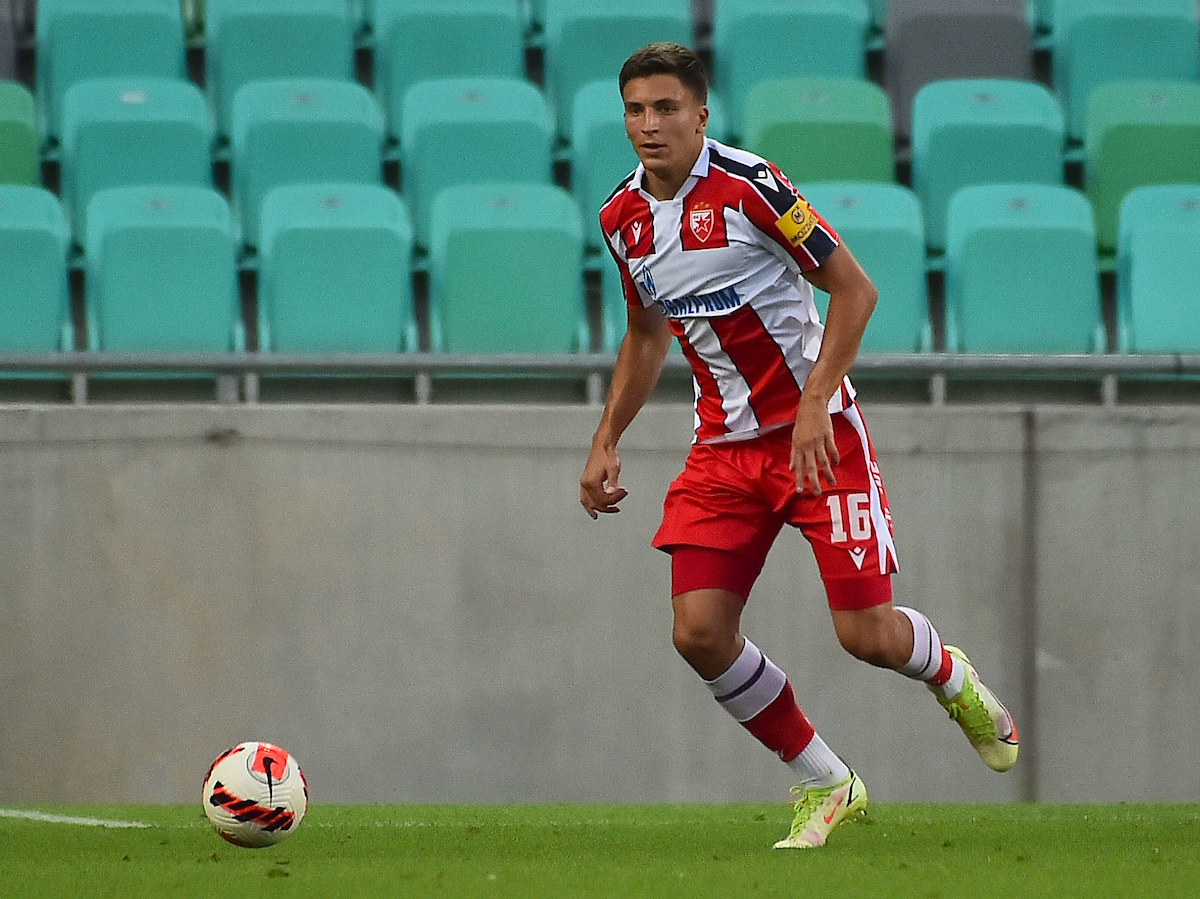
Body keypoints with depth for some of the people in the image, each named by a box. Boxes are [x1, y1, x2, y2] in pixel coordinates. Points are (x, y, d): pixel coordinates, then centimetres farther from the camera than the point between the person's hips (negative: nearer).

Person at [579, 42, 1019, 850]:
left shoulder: (747, 185, -15)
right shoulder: (623, 217, 5)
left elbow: (854, 289, -13)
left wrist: (814, 404, -21)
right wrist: (606, 441, 13)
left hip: (817, 430, -6)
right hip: (724, 443, 6)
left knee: (866, 632, -9)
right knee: (699, 632, -9)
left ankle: (953, 678, 28)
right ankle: (826, 785, 8)